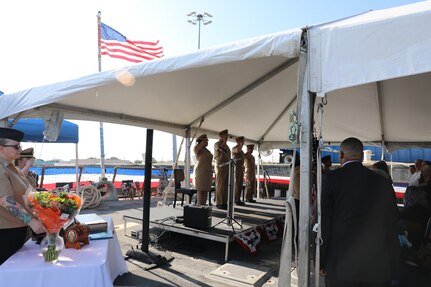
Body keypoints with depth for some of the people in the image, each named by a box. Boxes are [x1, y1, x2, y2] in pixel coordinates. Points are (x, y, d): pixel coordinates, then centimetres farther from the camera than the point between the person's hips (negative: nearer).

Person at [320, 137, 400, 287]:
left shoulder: (331, 179, -10)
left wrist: (320, 262, 0)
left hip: (342, 265, -3)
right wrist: (391, 266, 18)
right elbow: (392, 224, 7)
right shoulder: (383, 182, 2)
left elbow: (323, 222, -10)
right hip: (378, 268, 4)